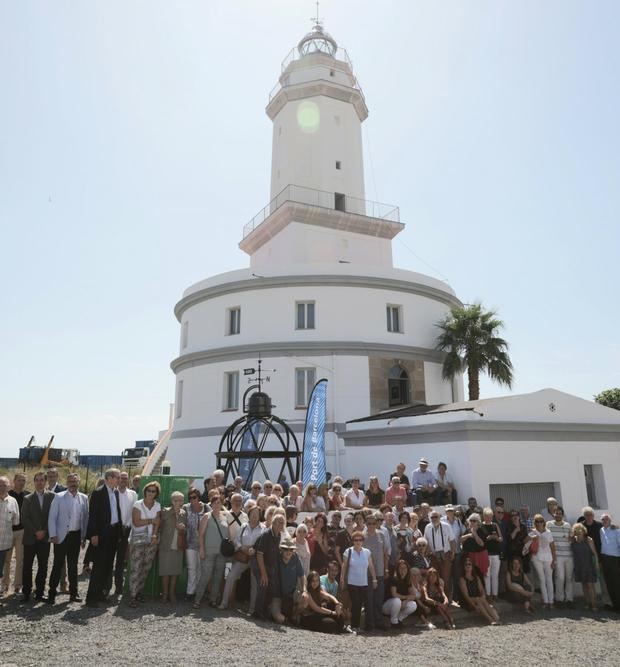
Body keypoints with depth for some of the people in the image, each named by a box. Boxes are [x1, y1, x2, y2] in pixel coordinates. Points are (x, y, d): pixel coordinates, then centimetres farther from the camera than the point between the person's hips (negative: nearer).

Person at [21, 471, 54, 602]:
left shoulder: (52, 496, 1)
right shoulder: (28, 498, 3)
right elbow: (25, 518, -2)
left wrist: (44, 531, -6)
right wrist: (36, 532, -9)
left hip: (45, 537, 0)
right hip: (30, 537, 0)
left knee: (43, 567, 4)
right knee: (27, 566, 2)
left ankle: (39, 593, 12)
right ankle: (26, 592, 13)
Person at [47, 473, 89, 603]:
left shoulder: (84, 498, 4)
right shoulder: (59, 497, -5)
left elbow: (85, 518, 8)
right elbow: (52, 517, -5)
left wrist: (84, 536, 7)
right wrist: (53, 535, -10)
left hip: (76, 535, 3)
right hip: (61, 536, -3)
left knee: (73, 565, 11)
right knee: (58, 565, 1)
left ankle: (73, 593, 19)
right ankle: (52, 593, 13)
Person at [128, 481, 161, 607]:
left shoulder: (157, 506, 8)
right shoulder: (138, 504, -4)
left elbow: (157, 522, -2)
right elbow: (136, 522, -14)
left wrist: (154, 536, -14)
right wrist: (151, 520, -8)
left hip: (152, 540, 4)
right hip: (138, 539, -4)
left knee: (146, 568, 6)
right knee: (136, 568, -8)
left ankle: (139, 592, 19)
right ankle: (133, 596, -3)